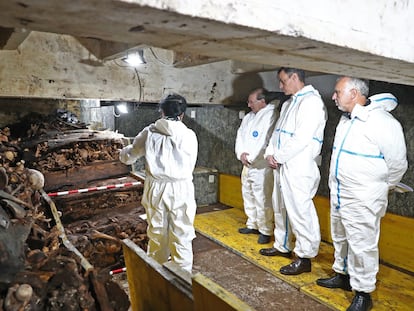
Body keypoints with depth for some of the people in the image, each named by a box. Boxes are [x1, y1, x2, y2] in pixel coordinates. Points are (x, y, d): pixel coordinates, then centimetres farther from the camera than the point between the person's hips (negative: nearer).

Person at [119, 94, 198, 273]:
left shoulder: (149, 132, 0)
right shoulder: (189, 135, -4)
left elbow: (127, 156, 10)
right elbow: (190, 166, 4)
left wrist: (124, 153, 33)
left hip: (155, 189, 2)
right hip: (181, 190, -2)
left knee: (157, 233, 17)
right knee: (182, 236, 9)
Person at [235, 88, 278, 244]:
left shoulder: (271, 116, -13)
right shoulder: (248, 116, 13)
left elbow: (264, 142, -19)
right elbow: (240, 136, 10)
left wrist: (250, 158, -11)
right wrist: (241, 153, -7)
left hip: (261, 167, -8)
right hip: (247, 165, 9)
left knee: (262, 201, -3)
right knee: (248, 197, 18)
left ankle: (265, 231, 11)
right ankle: (252, 224, 34)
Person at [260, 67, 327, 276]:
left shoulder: (311, 102, -12)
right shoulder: (289, 103, 18)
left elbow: (301, 139, -20)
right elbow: (277, 131, 17)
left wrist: (278, 157, -13)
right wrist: (270, 153, 1)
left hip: (299, 169, -10)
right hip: (281, 165, 10)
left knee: (300, 211, -3)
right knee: (281, 208, 19)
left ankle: (304, 257, 11)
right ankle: (282, 246, 35)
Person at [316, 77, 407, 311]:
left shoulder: (381, 121, -19)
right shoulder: (346, 119, 8)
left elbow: (398, 162, -12)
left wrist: (383, 186, 2)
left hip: (363, 200, -9)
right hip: (339, 194, 9)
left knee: (362, 245, 1)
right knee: (341, 238, 20)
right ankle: (343, 275, 39)